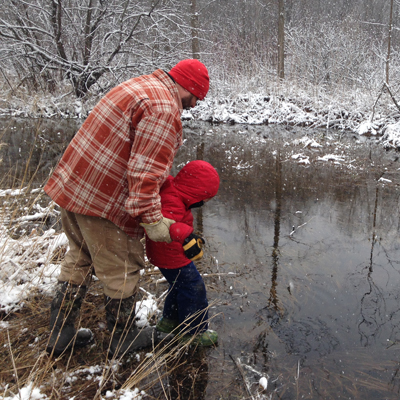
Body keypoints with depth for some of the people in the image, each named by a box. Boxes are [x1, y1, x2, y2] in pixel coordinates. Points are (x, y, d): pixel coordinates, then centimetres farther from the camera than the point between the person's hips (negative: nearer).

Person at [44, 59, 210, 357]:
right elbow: (145, 171, -25)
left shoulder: (138, 87, 14)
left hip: (70, 185, 10)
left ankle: (60, 334, 36)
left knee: (79, 259, 24)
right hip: (103, 202, -10)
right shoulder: (163, 109, -19)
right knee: (122, 269, 9)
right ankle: (124, 339, 29)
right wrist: (152, 219, -19)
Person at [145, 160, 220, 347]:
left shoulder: (168, 186, -5)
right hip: (172, 257, -10)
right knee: (194, 289, 2)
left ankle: (169, 320, 44)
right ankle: (194, 331, 18)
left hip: (164, 253, 10)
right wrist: (186, 237, -61)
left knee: (180, 285, 26)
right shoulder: (173, 203, -34)